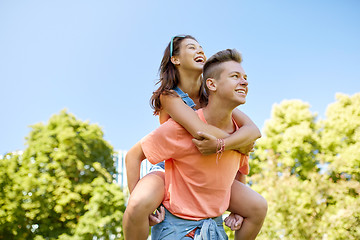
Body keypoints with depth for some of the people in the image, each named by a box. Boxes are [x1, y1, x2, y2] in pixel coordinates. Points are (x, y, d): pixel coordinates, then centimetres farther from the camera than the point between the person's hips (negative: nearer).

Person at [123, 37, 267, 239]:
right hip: (168, 170, -5)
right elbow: (201, 131, -36)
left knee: (259, 208, -6)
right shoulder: (169, 96, -19)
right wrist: (241, 145, -23)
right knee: (138, 206, -37)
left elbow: (253, 130, -18)